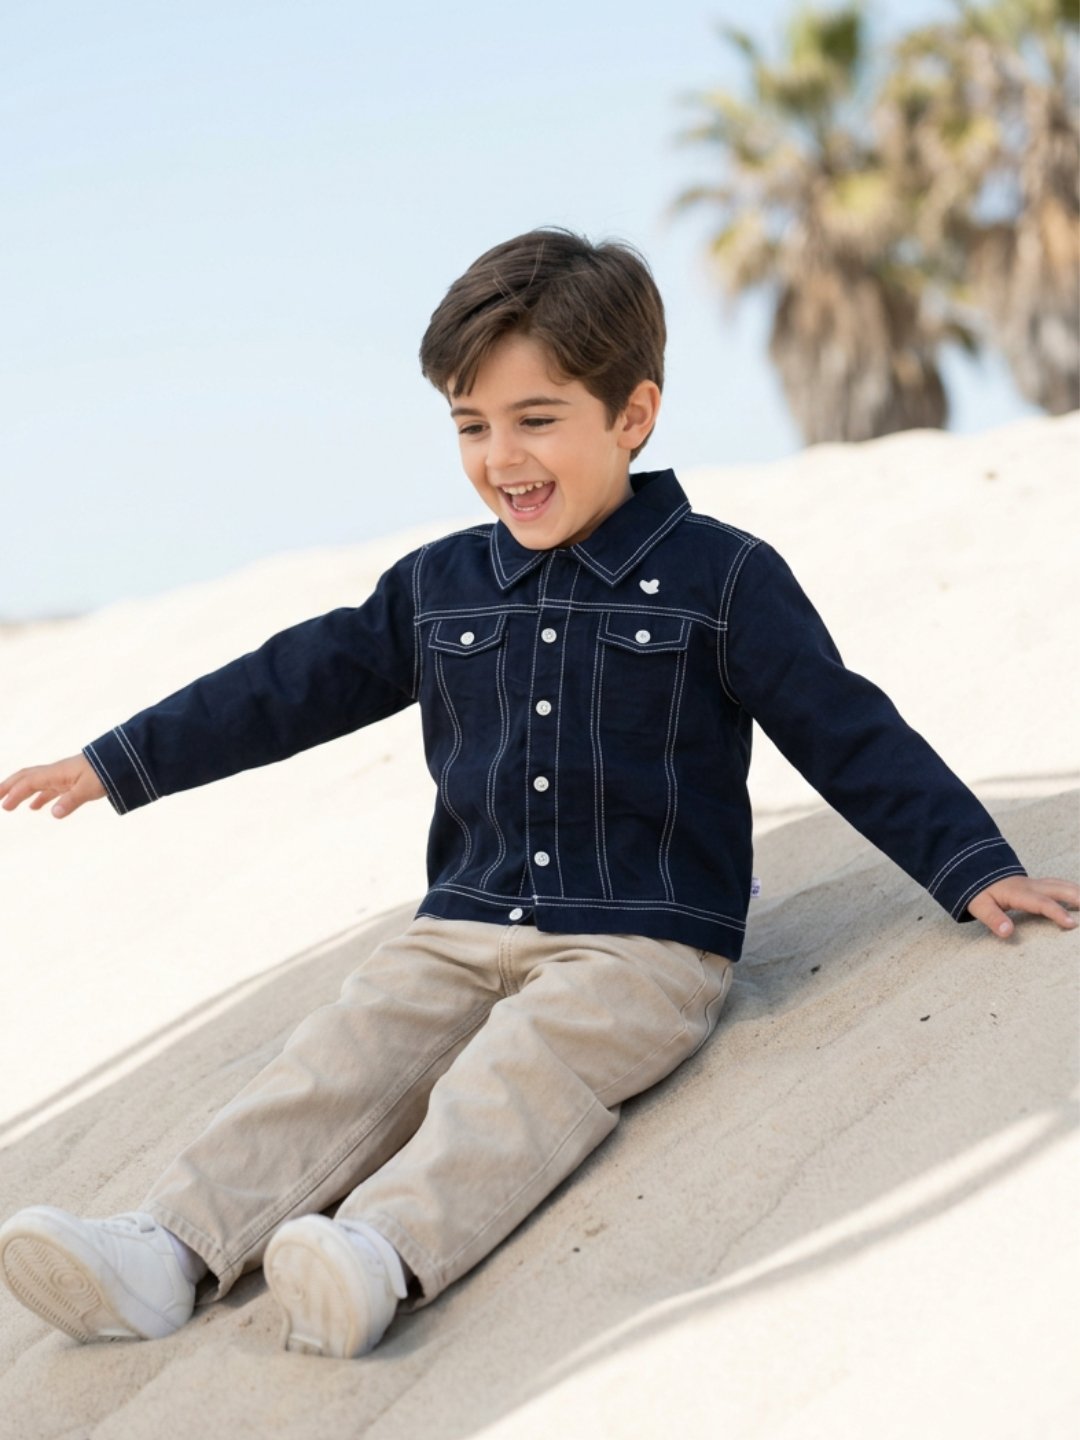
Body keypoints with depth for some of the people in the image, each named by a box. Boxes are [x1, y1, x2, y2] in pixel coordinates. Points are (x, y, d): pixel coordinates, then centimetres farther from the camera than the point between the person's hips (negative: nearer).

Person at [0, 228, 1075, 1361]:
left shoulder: (721, 578, 1)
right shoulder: (438, 587, 14)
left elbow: (847, 734, 1)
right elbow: (294, 684, 19)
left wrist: (973, 868, -5)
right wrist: (118, 764, 20)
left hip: (644, 942, -5)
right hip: (466, 928, 5)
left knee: (518, 1072, -31)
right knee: (342, 1059, -19)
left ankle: (383, 1254, -54)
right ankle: (169, 1250, -35)